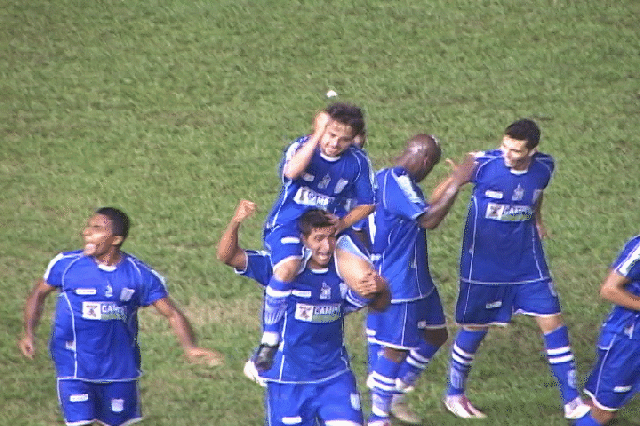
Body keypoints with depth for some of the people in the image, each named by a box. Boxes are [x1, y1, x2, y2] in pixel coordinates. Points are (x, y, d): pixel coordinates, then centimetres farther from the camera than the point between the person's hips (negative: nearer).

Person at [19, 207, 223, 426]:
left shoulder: (141, 275, -5)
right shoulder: (66, 265, -5)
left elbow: (172, 314, -1)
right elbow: (39, 294, 10)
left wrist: (190, 347, -18)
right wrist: (29, 333, -4)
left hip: (120, 366, 2)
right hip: (75, 365, -2)